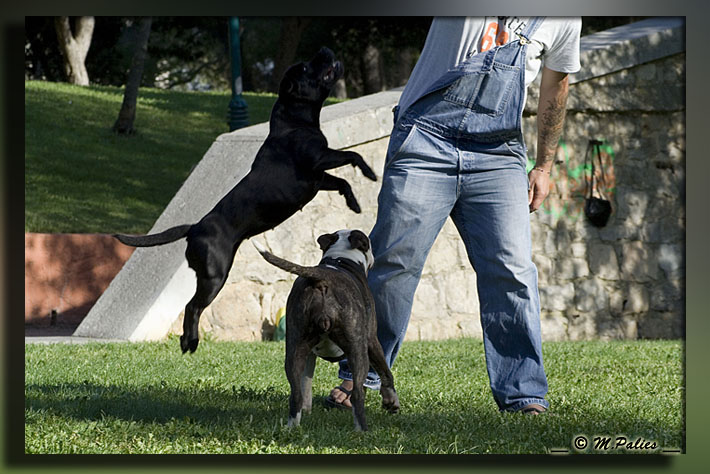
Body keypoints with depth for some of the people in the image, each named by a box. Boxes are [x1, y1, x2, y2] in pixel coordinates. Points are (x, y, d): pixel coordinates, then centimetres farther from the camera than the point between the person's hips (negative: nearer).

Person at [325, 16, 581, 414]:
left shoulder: (564, 17, 10)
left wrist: (544, 166, 23)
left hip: (499, 155, 2)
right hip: (426, 139, -2)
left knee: (513, 269, -10)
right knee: (395, 261, -6)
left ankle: (524, 395, -3)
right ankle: (359, 377, 9)